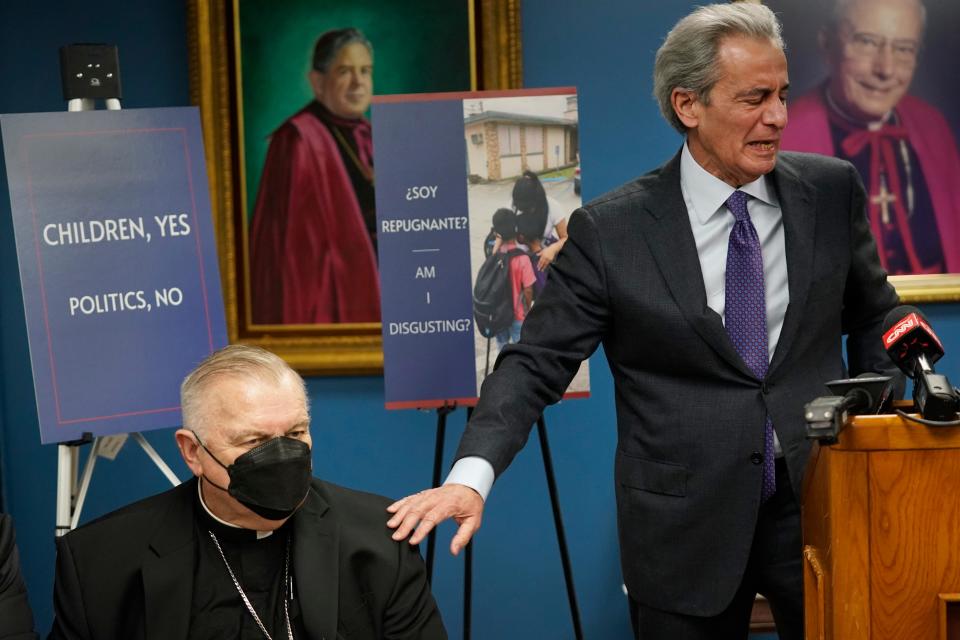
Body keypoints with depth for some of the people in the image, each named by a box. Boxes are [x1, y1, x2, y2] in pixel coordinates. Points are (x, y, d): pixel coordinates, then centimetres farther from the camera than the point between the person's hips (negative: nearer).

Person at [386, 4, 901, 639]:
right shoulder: (610, 230, -8)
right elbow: (536, 363, -9)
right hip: (687, 528, -2)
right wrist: (472, 474, -24)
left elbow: (873, 319, 15)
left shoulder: (831, 192, 1)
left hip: (822, 503, 2)